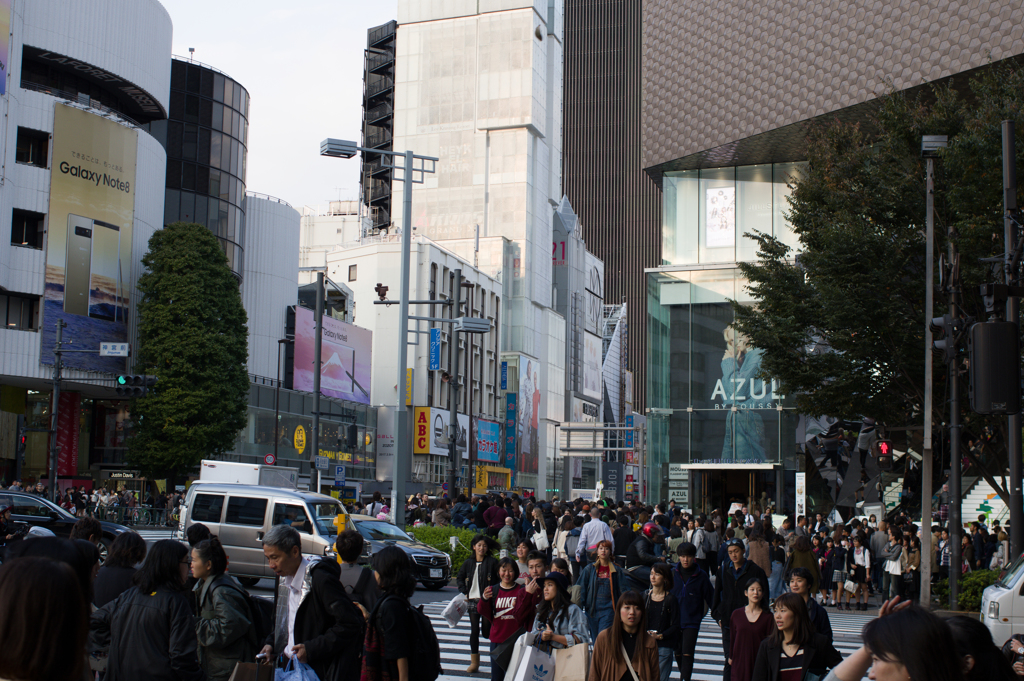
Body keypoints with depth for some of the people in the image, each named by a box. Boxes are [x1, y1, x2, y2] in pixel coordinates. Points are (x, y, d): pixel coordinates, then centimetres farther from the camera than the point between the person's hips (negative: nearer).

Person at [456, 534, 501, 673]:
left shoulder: (492, 562, -3)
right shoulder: (468, 562, 8)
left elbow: (501, 579, -1)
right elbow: (460, 578, 20)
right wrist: (465, 592, 9)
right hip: (473, 600, 3)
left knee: (487, 632, -4)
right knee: (474, 630, 4)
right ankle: (474, 662, 11)